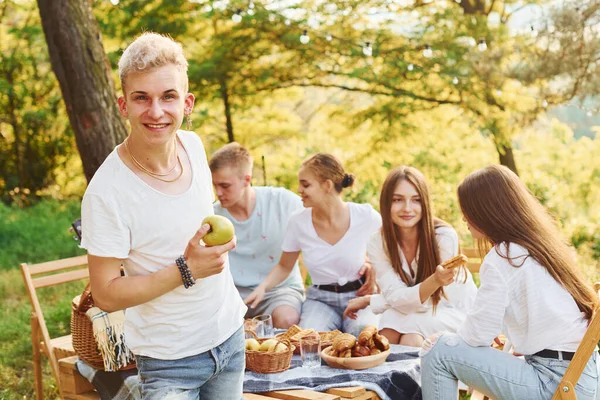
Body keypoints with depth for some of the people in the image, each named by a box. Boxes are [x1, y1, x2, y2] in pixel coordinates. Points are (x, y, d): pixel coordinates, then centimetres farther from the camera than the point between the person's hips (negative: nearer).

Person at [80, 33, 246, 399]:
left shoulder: (193, 145, -6)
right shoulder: (106, 192, -24)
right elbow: (106, 295, -20)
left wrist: (220, 234, 3)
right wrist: (186, 270, -26)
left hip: (230, 332, 6)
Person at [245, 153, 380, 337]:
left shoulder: (367, 217, -13)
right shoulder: (298, 221, -7)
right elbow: (284, 266, 8)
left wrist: (373, 267, -13)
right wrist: (263, 287, -10)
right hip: (320, 299, 1)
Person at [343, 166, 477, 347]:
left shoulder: (444, 236, -24)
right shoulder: (377, 244, -12)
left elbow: (431, 303, -19)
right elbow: (396, 297, -20)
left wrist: (368, 301, -13)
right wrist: (434, 281, -42)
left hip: (455, 310, -2)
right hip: (411, 312, 3)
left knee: (412, 336, -30)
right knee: (391, 318, -29)